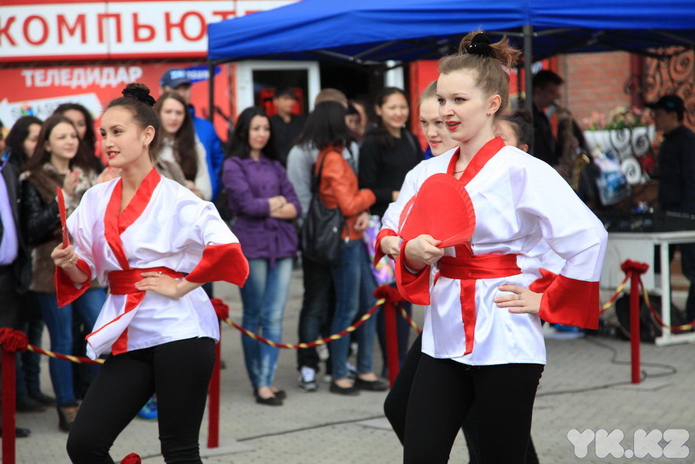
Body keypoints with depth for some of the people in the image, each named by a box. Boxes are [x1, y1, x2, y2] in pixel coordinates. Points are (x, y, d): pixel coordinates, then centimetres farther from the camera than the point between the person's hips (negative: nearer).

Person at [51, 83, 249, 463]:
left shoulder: (175, 199, -8)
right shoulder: (96, 200, 8)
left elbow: (225, 249, -19)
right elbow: (86, 274, 13)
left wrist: (181, 286, -14)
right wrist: (70, 264, -8)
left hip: (178, 330, -5)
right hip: (128, 336, 5)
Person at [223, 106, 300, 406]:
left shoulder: (274, 166, 17)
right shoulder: (233, 166, 3)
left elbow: (295, 207, 8)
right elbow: (247, 204, -10)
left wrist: (265, 208, -6)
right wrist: (278, 202, 3)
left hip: (282, 245, 4)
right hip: (251, 244, -4)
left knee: (274, 317, -1)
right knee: (253, 317, 2)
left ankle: (266, 382, 0)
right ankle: (258, 382, 8)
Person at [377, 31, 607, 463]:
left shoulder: (522, 170, -11)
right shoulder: (428, 173, 9)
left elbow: (589, 237, -16)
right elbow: (390, 237, 14)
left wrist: (545, 303, -10)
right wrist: (408, 252, -9)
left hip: (504, 342, -5)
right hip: (444, 337, 5)